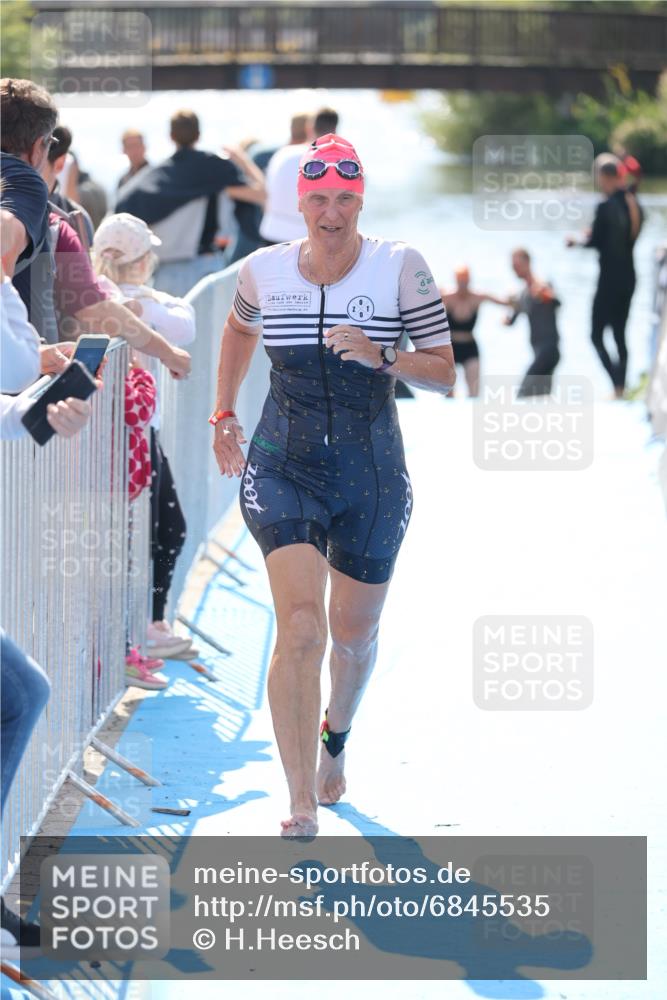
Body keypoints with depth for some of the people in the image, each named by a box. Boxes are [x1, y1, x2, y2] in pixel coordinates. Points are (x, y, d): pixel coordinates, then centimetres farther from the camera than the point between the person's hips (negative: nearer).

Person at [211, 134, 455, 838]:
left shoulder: (401, 268, -7)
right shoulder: (264, 270, -1)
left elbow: (443, 373, -5)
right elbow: (239, 329, 22)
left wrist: (381, 357, -22)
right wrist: (223, 415, 21)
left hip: (372, 476, 1)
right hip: (283, 469, -1)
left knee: (353, 635, 14)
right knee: (301, 624, -19)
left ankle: (335, 736, 50)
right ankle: (302, 808, -20)